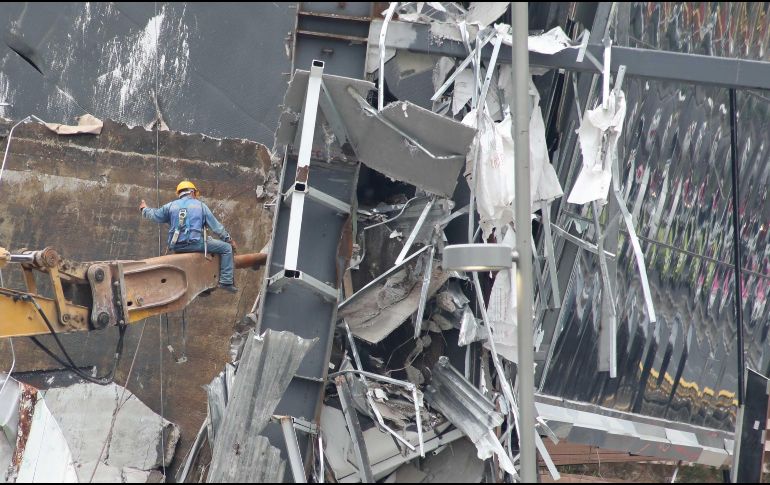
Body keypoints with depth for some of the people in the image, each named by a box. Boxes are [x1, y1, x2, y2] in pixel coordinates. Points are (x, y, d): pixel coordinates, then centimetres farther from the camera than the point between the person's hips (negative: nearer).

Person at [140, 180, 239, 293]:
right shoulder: (200, 205, 9)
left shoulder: (170, 206, 14)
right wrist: (229, 239, 20)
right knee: (226, 248, 4)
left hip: (176, 247, 5)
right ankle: (226, 282, -7)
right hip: (195, 244, -5)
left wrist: (145, 209, 51)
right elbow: (216, 227, 10)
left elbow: (154, 215, 29)